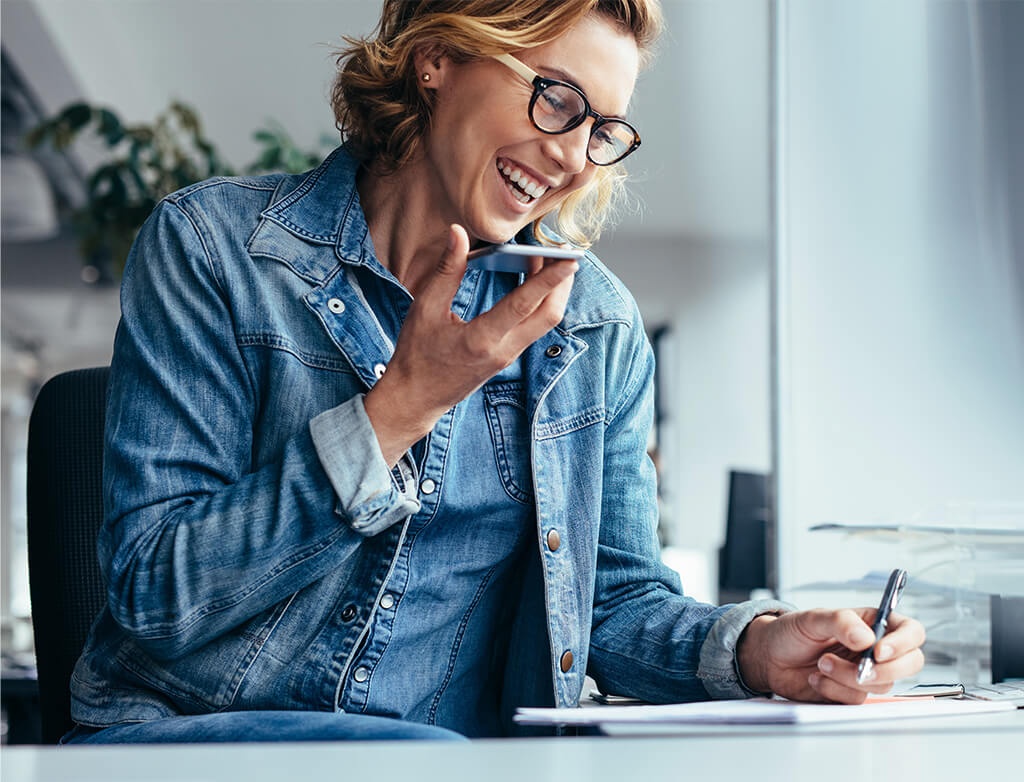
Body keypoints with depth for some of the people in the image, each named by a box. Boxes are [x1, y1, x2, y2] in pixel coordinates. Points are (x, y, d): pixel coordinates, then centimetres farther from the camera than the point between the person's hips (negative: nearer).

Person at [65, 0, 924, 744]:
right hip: (186, 730, -3)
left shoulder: (599, 325, 7)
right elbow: (154, 589, -10)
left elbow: (617, 599, 11)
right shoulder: (212, 246, -4)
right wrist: (402, 405, -18)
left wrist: (754, 648, -11)